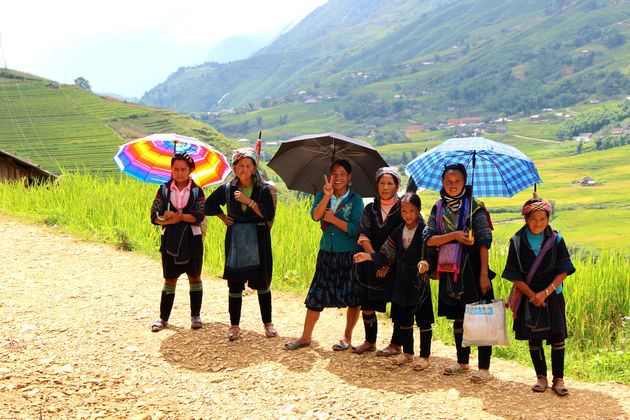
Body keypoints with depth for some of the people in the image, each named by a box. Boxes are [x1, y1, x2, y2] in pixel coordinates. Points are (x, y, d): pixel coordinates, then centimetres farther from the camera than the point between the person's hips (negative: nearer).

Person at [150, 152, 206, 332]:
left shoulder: (197, 191, 1)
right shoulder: (164, 190, 4)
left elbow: (200, 215, -11)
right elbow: (154, 216, -2)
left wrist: (179, 217, -19)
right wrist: (171, 221, -18)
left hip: (192, 239, -1)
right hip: (170, 239, 1)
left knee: (194, 277, 7)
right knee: (170, 279, 6)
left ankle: (195, 316, 18)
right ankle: (163, 317, 14)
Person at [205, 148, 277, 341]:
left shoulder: (263, 189, -3)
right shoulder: (227, 189, 4)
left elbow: (269, 215, -14)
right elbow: (209, 205, 20)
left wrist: (248, 201, -18)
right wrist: (223, 217, 7)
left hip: (258, 241, -2)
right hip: (235, 241, 2)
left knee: (262, 283, 5)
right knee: (235, 283, 3)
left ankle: (268, 323, 18)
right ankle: (234, 326, 12)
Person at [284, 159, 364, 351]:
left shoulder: (355, 199, -4)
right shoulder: (322, 196, 5)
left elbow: (356, 229, -13)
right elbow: (315, 216, -14)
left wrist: (333, 218, -15)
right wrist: (327, 195, -25)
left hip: (349, 255, -3)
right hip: (327, 254, 3)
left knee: (353, 298, 5)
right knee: (316, 295, 5)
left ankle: (347, 337, 22)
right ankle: (306, 336, 16)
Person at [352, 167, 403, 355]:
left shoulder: (402, 209, -1)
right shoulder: (370, 209, 8)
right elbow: (364, 238, 0)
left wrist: (389, 263, -13)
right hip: (371, 265, 3)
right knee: (367, 306, 6)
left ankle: (395, 345, 16)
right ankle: (370, 342, 24)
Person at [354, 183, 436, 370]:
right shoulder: (398, 232, 8)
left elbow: (432, 255, -14)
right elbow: (388, 256, 11)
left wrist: (426, 263, -34)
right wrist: (369, 256, -1)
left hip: (420, 281, -6)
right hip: (402, 280, 6)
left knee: (423, 319, 1)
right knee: (402, 318, 13)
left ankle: (424, 356, 14)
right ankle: (407, 353, 28)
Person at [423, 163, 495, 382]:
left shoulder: (474, 207, -4)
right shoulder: (438, 208, 8)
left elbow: (484, 242, -8)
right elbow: (429, 238, 1)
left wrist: (484, 274, -13)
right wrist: (454, 236, -14)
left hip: (472, 269, -4)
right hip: (449, 271, 4)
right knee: (458, 318, 14)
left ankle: (484, 368, 4)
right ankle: (462, 362, 29)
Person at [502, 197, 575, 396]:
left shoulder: (556, 240, -4)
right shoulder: (517, 241, -5)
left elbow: (563, 271, -4)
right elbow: (515, 275, -4)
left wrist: (545, 293, -15)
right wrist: (532, 295, -14)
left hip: (552, 295, 0)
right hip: (528, 296, 0)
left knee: (557, 337, -3)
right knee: (533, 337, 6)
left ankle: (558, 379, 8)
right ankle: (541, 377, 19)